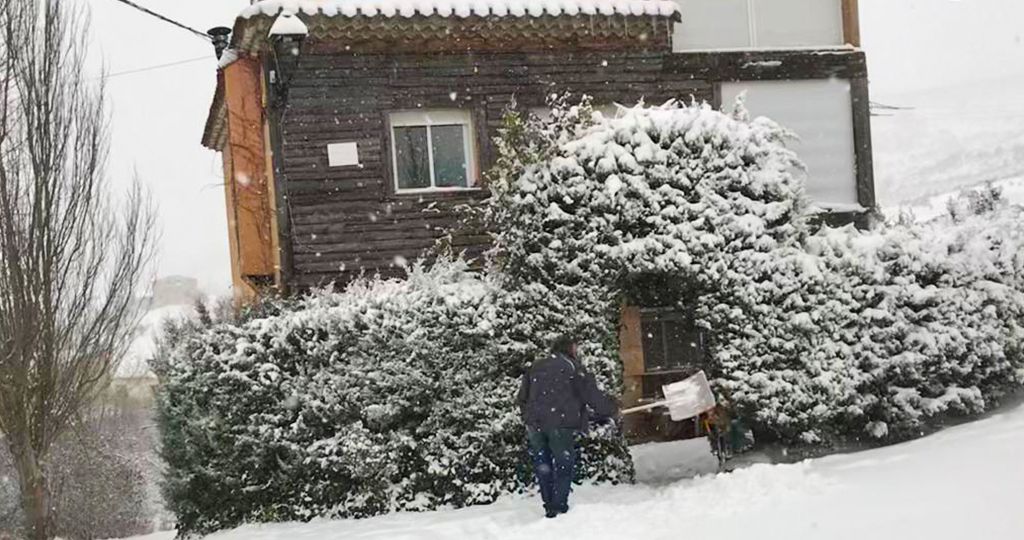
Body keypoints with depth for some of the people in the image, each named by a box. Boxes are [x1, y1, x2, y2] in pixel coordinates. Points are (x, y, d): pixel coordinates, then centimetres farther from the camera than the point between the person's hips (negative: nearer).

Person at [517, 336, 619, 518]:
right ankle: (558, 508, 1)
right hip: (561, 423, -5)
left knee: (543, 465, 15)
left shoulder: (536, 367, 17)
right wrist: (612, 409, 11)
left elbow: (523, 397, 19)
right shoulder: (572, 367, 1)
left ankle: (550, 506, 18)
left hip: (535, 423, 5)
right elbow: (593, 395, -1)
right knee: (564, 465, 4)